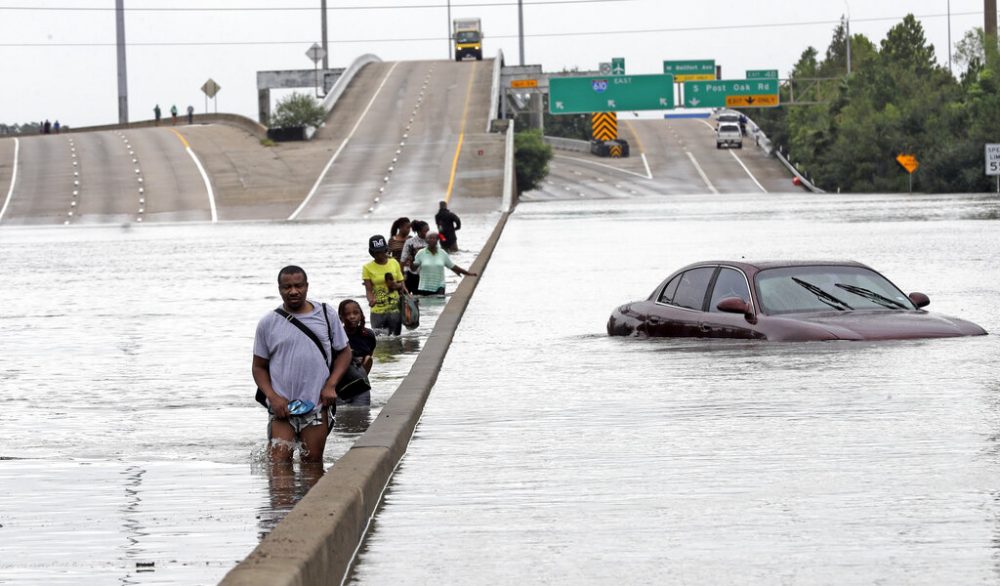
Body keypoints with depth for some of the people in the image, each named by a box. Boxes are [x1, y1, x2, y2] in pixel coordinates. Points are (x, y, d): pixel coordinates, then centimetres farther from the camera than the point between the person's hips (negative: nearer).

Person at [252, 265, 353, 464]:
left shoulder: (326, 315, 6)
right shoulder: (268, 323, 4)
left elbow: (344, 353, 12)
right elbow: (259, 367, 9)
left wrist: (331, 385, -4)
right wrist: (273, 397, -8)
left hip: (317, 405, 1)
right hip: (281, 407, -1)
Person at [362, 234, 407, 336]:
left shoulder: (394, 263, 6)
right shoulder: (367, 268, -2)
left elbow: (402, 284, 12)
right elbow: (368, 289, -6)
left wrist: (397, 285, -12)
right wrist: (371, 300, -28)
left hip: (395, 309, 2)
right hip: (377, 311, -2)